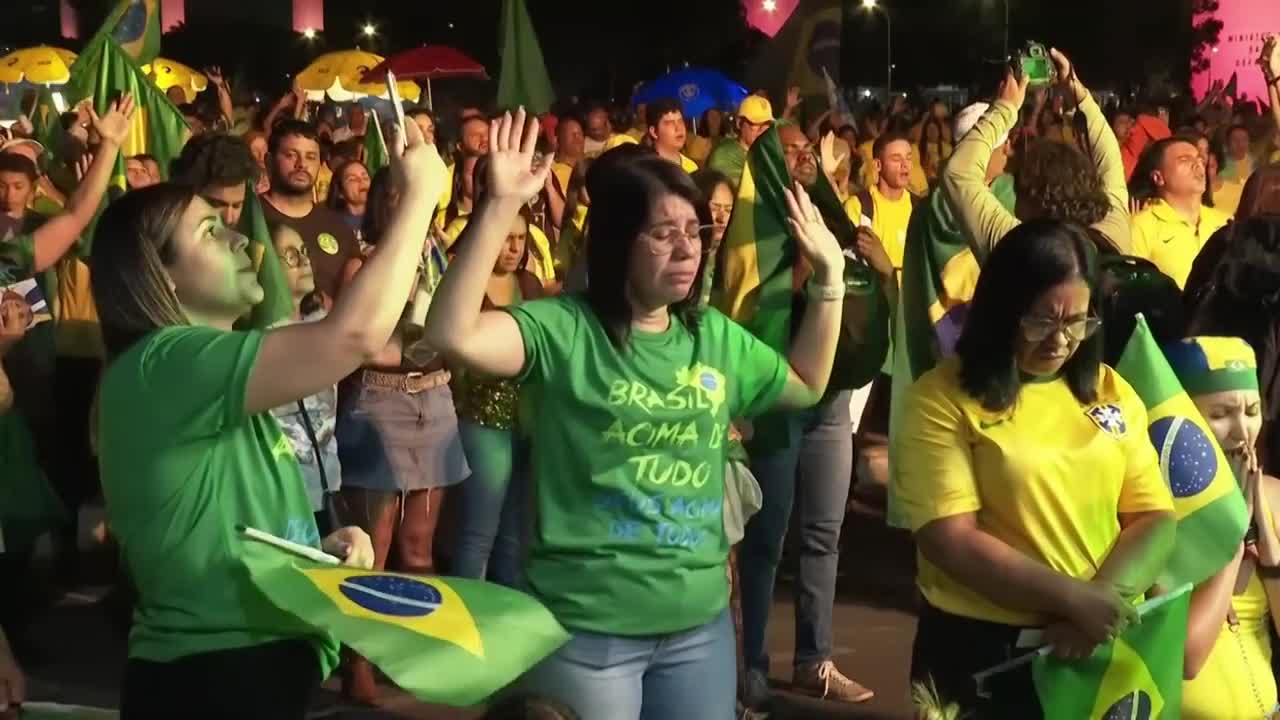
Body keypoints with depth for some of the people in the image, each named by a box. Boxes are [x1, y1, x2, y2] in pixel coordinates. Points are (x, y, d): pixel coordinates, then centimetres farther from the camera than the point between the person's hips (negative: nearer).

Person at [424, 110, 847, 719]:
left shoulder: (716, 337, 8)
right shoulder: (563, 330, -11)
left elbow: (805, 387, 23)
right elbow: (452, 335, -27)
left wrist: (828, 279, 13)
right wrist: (500, 207, -32)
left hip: (700, 623, 6)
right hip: (584, 629, -5)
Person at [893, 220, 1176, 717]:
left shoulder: (1111, 392, 5)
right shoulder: (942, 400, -9)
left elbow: (1155, 518, 1)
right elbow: (949, 541, -16)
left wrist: (1104, 597, -16)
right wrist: (1073, 598, -21)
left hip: (1104, 644, 4)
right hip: (982, 649, -4)